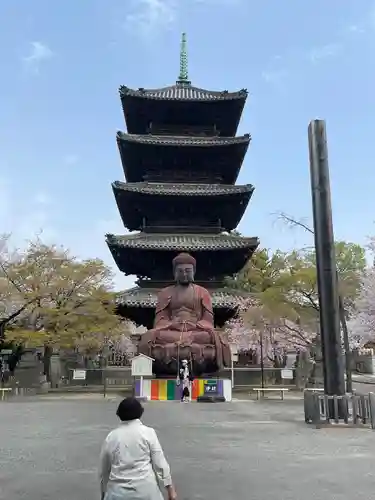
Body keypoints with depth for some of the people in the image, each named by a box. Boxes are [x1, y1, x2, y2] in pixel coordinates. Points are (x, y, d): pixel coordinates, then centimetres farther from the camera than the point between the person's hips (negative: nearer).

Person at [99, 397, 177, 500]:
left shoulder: (111, 436, 4)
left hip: (118, 491, 1)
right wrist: (170, 489, 2)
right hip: (145, 489, -1)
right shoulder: (148, 432, -3)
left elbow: (103, 470, 14)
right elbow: (160, 463, -4)